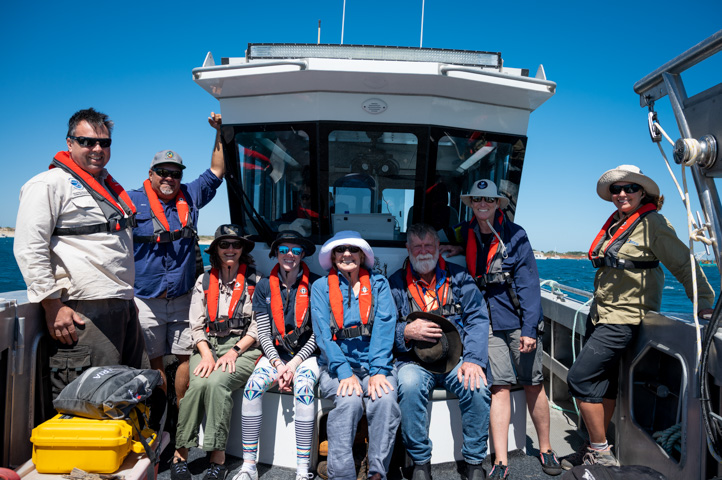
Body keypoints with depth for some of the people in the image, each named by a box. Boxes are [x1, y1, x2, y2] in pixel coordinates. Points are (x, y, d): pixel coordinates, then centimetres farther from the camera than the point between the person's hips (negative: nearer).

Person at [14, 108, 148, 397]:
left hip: (123, 306, 9)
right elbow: (29, 249, -12)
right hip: (81, 313, -8)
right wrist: (53, 306, -16)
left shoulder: (109, 186, 21)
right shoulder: (50, 184, -4)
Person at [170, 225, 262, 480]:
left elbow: (258, 326, 2)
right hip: (208, 345, 2)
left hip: (242, 347, -2)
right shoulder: (204, 281, 15)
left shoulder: (255, 281, 7)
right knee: (198, 383, -28)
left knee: (216, 382, -31)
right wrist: (207, 354, -8)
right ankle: (179, 455, -18)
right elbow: (196, 325, 9)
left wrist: (234, 352, -11)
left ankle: (218, 459, -23)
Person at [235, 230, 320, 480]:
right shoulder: (265, 286, 4)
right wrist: (277, 363, -12)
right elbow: (263, 333, 2)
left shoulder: (314, 284, -4)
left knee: (303, 389, -31)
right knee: (253, 386, -24)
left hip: (306, 354, -2)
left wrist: (295, 363, -13)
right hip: (275, 353, 2)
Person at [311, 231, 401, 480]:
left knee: (385, 399, -29)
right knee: (349, 400, -31)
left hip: (374, 363, 1)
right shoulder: (321, 287, 8)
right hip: (336, 364, 0)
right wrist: (345, 373, -17)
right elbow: (324, 334, -3)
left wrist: (378, 371, -17)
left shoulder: (378, 283, 9)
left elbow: (384, 328, -3)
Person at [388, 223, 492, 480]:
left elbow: (478, 319, 1)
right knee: (409, 386, -32)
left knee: (477, 387, -27)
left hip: (457, 359, 1)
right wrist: (406, 332, -15)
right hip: (415, 362, -1)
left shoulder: (459, 277, 9)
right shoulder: (396, 283, 7)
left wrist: (473, 360, -12)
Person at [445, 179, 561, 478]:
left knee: (533, 384, 6)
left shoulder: (515, 236, -5)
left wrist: (530, 328, -13)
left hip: (518, 321, -1)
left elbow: (528, 282, -8)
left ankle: (545, 449, 25)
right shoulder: (464, 235, 5)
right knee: (499, 387, -2)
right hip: (487, 322, 2)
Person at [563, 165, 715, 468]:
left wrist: (704, 303, -8)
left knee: (580, 377, -10)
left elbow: (684, 265, -8)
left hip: (624, 318, -8)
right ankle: (596, 450, 26)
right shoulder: (614, 223, 12)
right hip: (600, 314, 8)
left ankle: (601, 451, 6)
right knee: (602, 382, 13)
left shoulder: (652, 223, -10)